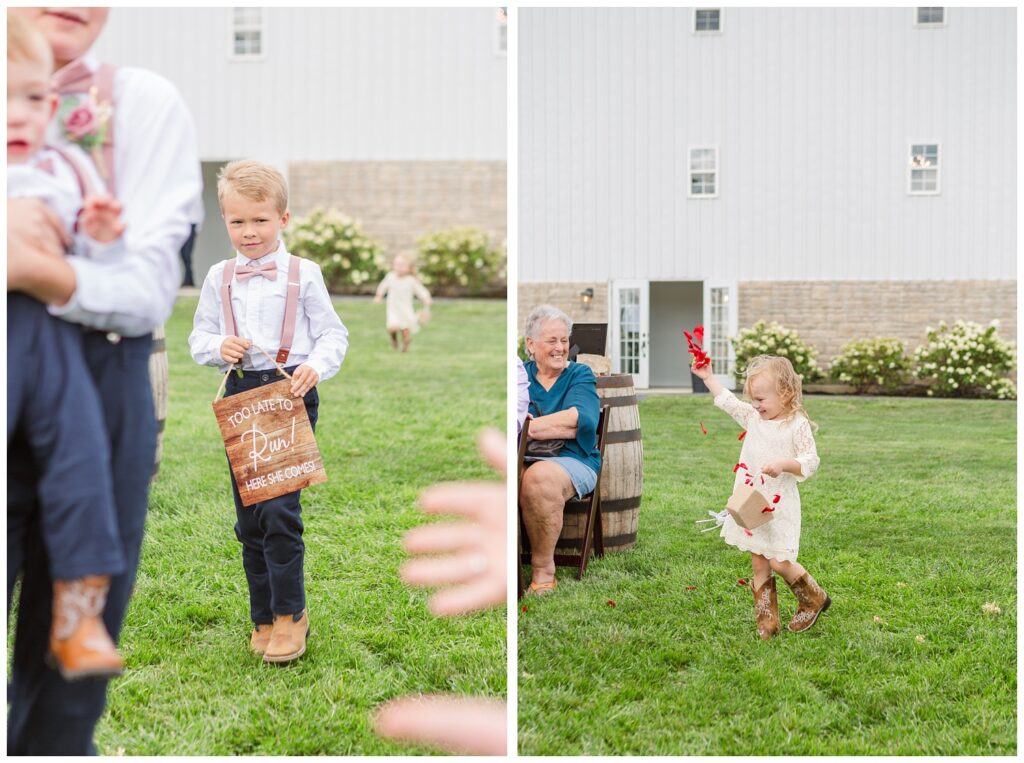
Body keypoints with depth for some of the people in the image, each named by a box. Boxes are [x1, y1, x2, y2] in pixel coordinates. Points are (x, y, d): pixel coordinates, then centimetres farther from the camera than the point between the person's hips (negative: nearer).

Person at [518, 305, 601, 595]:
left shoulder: (580, 375, 11)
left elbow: (580, 419, -8)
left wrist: (529, 427, -11)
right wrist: (558, 426, -13)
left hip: (571, 460, -2)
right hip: (522, 459, 2)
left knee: (539, 477, -37)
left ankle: (544, 569, -21)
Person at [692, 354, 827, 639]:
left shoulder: (797, 425, -12)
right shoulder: (754, 417, 7)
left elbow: (810, 462, -15)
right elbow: (727, 401, 22)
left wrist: (783, 464, -30)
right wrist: (708, 377, 24)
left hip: (779, 507, -6)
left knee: (779, 562, -7)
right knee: (759, 565, 8)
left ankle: (814, 600, 19)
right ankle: (767, 621, 16)